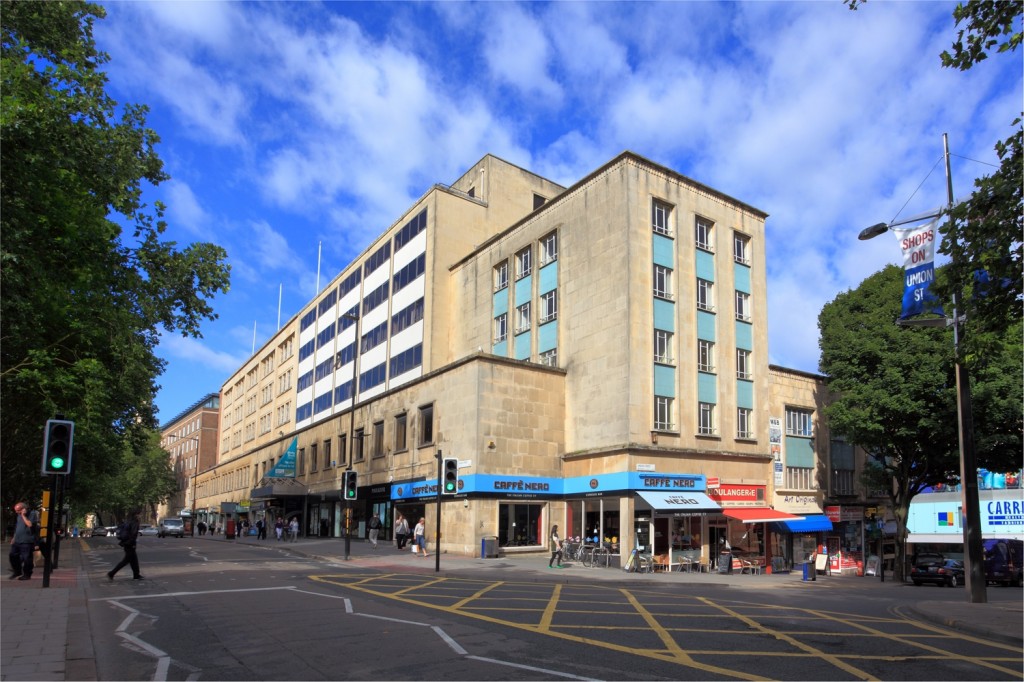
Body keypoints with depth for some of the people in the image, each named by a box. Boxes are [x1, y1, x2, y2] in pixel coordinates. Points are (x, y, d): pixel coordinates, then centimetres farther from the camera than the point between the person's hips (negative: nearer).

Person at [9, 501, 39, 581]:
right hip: (17, 541, 8)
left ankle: (27, 575, 6)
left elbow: (30, 524, -23)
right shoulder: (19, 516, 15)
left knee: (26, 558, -5)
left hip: (27, 541, -8)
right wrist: (13, 538, 21)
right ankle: (17, 572, 31)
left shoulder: (32, 514, -8)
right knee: (13, 556, 14)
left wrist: (24, 516, -18)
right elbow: (16, 528, 24)